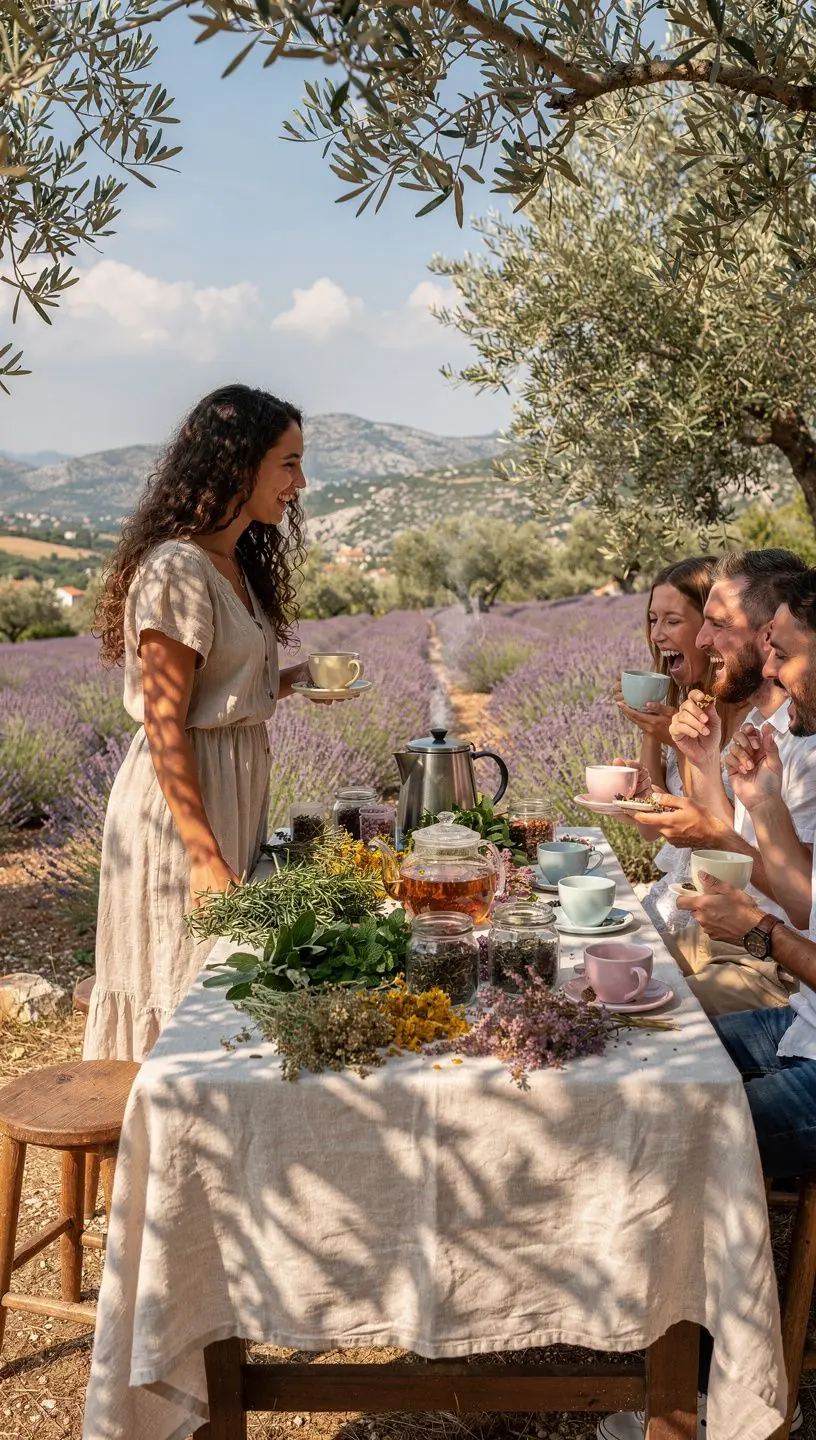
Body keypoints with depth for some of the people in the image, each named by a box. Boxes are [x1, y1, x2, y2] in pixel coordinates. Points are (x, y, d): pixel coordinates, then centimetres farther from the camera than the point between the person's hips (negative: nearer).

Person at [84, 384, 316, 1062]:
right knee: (187, 980, 3)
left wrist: (290, 680, 3)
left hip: (238, 784, 9)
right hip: (183, 799, -9)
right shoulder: (178, 571, -19)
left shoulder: (238, 563, 10)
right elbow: (164, 727, -21)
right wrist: (205, 855, -22)